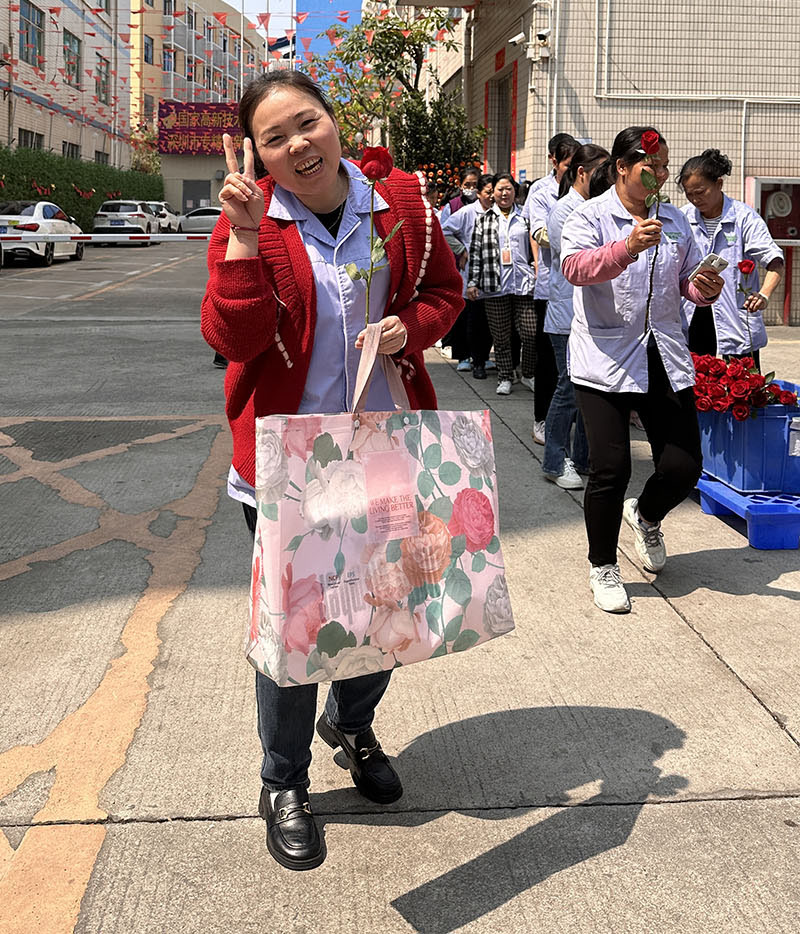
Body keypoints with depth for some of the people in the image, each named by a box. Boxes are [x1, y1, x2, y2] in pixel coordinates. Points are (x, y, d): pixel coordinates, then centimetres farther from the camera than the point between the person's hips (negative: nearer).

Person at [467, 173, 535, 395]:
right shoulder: (484, 220, 9)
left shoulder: (525, 217, 10)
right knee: (500, 336, 5)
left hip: (524, 284, 0)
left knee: (531, 332, -6)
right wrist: (473, 282, 3)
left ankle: (529, 374, 13)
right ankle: (505, 377, 16)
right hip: (495, 285, 0)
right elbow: (475, 252, 8)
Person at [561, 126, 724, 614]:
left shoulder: (676, 221, 14)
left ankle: (646, 516, 37)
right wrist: (627, 248, -35)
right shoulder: (590, 216, -2)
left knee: (684, 467, 2)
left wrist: (705, 288, -3)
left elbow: (690, 279, 20)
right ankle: (603, 567, 18)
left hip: (666, 361, 5)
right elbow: (576, 268, -20)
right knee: (610, 470, -5)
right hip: (606, 362, -5)